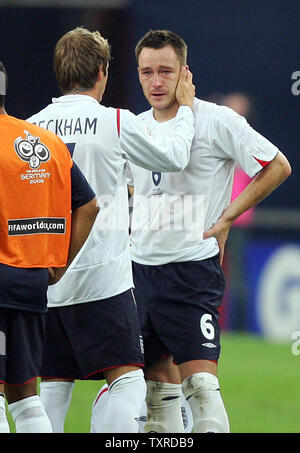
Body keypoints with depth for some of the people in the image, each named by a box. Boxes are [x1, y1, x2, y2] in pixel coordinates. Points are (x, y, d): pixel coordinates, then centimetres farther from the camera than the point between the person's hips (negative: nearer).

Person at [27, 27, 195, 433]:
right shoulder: (117, 122, -5)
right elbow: (174, 157, 10)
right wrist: (186, 109, 27)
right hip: (102, 278, -5)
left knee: (54, 385, 9)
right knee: (128, 380, -4)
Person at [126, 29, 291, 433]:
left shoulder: (217, 121, -9)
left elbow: (278, 167, -4)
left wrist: (225, 219, -5)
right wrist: (143, 227, 13)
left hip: (193, 268, -6)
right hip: (139, 266, 6)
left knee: (200, 383, -15)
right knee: (156, 379, 10)